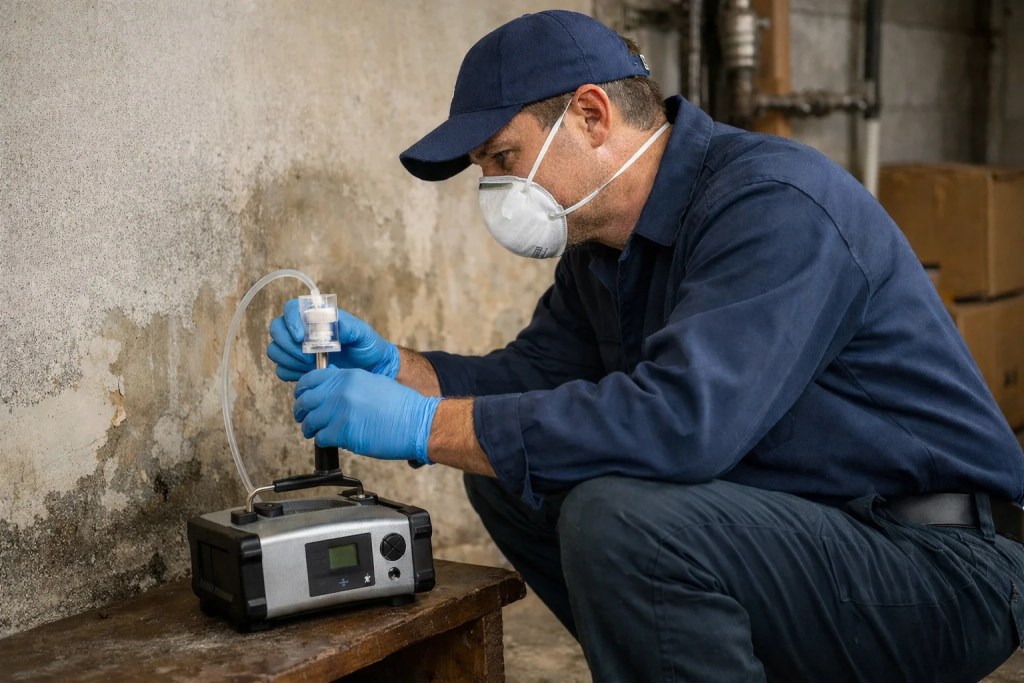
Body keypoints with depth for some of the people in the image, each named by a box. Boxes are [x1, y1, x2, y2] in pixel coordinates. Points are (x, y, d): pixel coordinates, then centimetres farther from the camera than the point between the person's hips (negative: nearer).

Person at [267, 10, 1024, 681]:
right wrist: (390, 365, -5)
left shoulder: (776, 204, -22)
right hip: (784, 523, 9)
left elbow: (680, 418, -34)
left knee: (618, 516, -31)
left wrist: (423, 426, -29)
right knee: (508, 476, 3)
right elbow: (529, 375, 13)